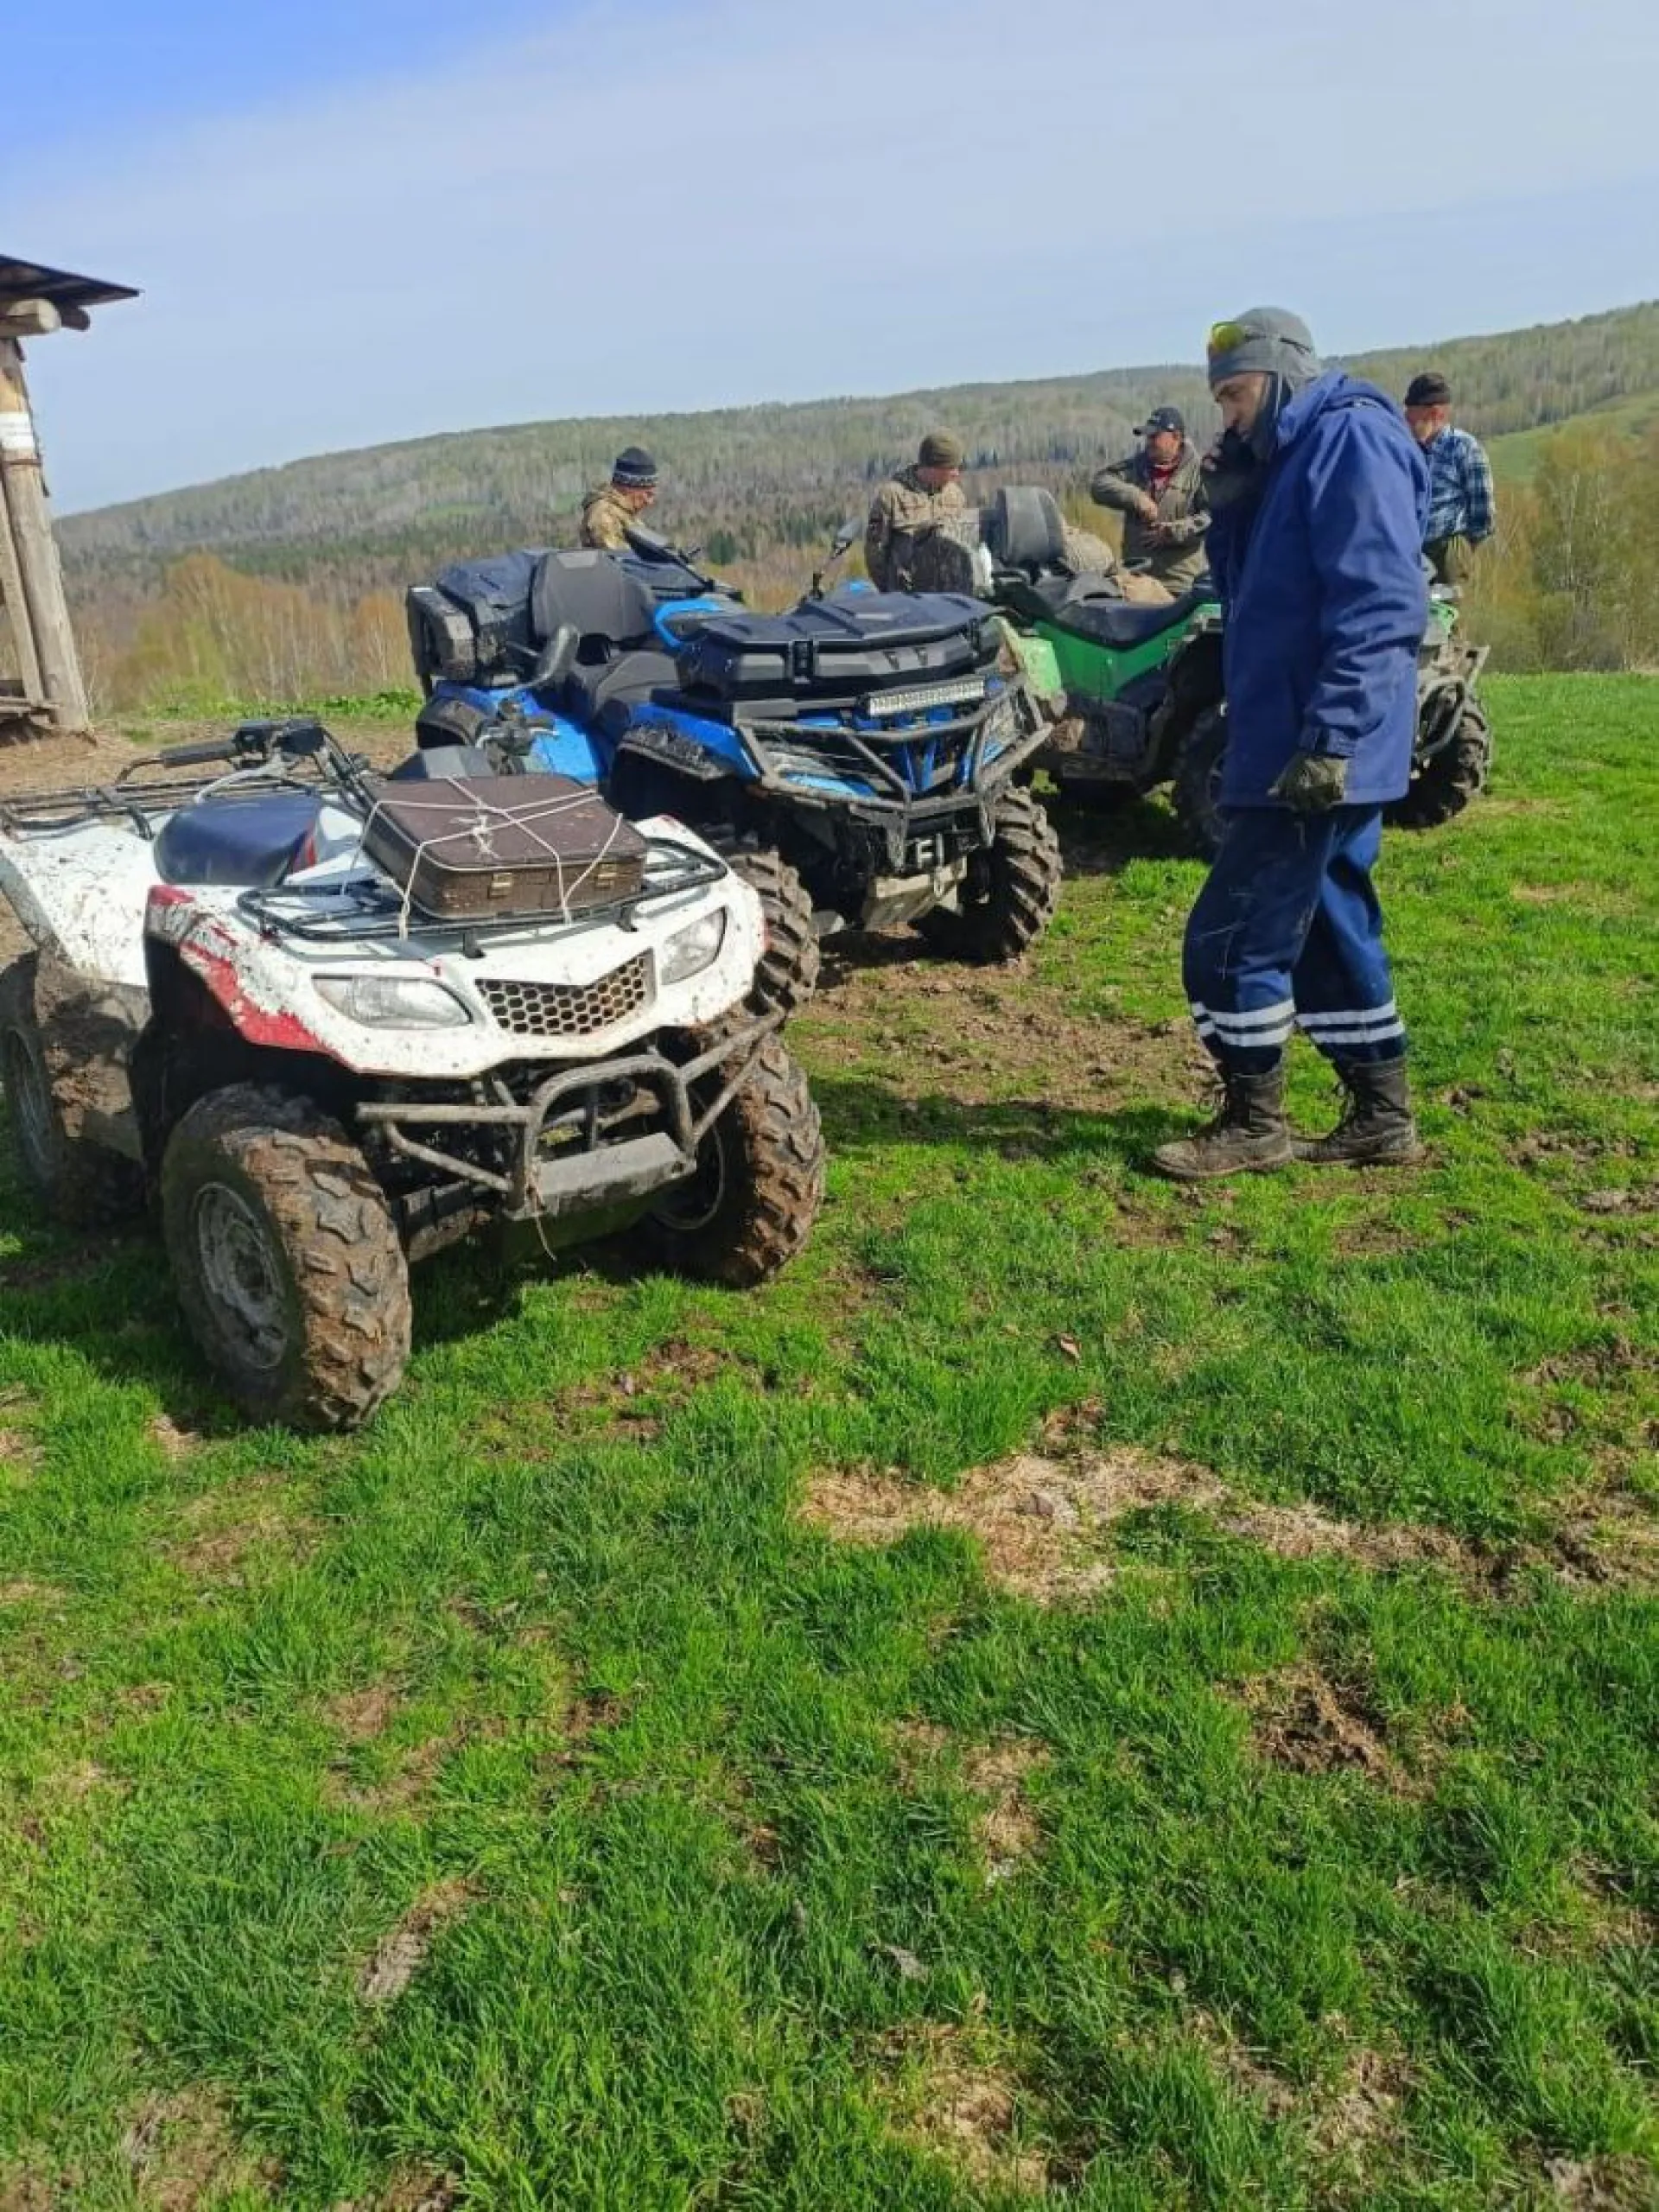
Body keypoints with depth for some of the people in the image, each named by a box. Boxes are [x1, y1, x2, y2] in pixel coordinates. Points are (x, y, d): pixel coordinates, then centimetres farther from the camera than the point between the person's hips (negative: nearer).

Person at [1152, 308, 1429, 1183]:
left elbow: (1378, 607, -21)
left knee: (1231, 937, -7)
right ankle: (1382, 1117, 22)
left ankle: (1254, 1123, 6)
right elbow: (1247, 589, 21)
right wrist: (1230, 505, 6)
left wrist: (1328, 738, -26)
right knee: (1328, 932, 13)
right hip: (1292, 744, 10)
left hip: (1317, 754, -10)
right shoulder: (1293, 455, 19)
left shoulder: (1351, 439, -11)